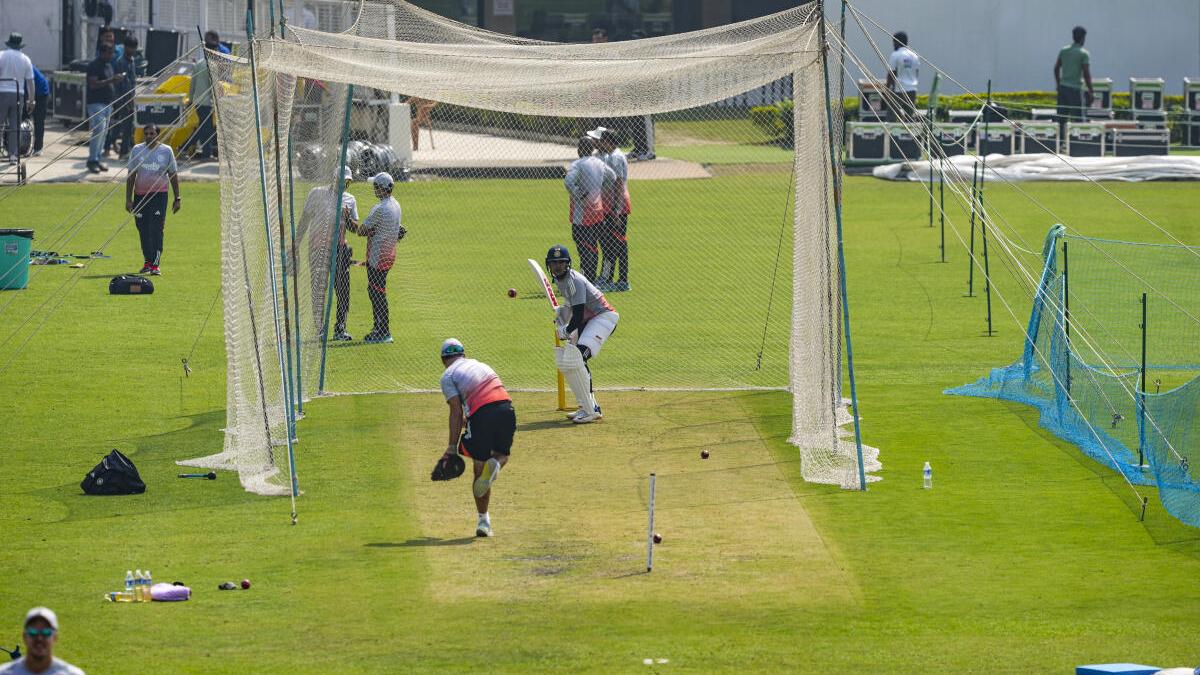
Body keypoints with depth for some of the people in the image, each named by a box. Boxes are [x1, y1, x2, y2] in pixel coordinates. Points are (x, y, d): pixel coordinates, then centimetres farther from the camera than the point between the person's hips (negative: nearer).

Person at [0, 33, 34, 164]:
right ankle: (13, 154, 2)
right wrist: (31, 100, 11)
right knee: (15, 126, 5)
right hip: (19, 94, 2)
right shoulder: (26, 60, 5)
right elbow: (30, 82, 6)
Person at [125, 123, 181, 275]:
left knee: (156, 230, -12)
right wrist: (128, 198, 3)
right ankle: (147, 262, 21)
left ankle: (155, 264, -13)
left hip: (159, 195, -2)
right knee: (143, 231, 7)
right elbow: (131, 176, 7)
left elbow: (173, 175, 7)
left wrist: (177, 198, 4)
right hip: (140, 195, 3)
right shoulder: (137, 150, 5)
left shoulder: (166, 151, 2)